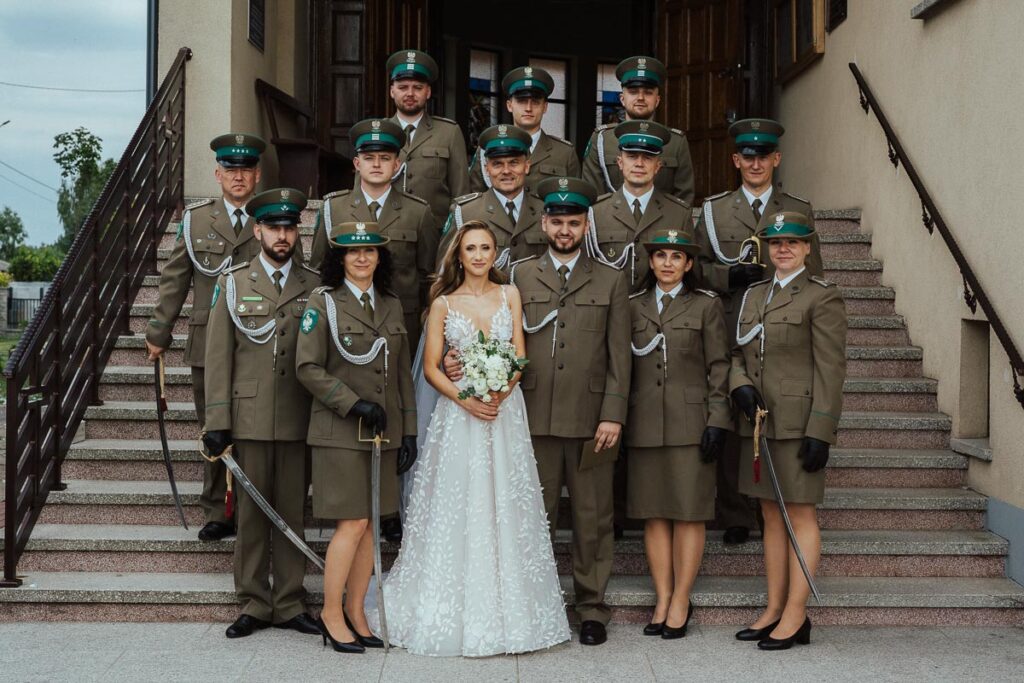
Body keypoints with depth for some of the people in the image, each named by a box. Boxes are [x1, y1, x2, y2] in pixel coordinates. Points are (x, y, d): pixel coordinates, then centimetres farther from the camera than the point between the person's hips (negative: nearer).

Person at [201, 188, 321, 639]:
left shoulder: (314, 287, 9)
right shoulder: (232, 284, 8)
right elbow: (218, 357, 4)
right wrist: (217, 422, -3)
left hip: (299, 420, 1)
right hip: (250, 419, 0)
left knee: (293, 512, 5)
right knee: (251, 513, 4)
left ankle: (289, 605, 15)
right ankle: (254, 605, 14)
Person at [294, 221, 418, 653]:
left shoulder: (392, 306, 13)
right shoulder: (323, 302, -3)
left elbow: (403, 373, 14)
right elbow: (307, 367, -8)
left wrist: (409, 431, 8)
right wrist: (353, 403, -15)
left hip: (385, 432, 5)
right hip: (340, 432, -5)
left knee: (371, 524, 7)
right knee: (352, 524, -8)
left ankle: (356, 613, 18)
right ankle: (331, 614, 8)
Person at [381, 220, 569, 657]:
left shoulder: (509, 295, 7)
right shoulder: (444, 303, 3)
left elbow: (519, 356, 3)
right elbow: (430, 367, 1)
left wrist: (501, 392, -15)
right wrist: (465, 399, -14)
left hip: (504, 411, 1)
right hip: (459, 413, -1)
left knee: (505, 509, 3)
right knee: (456, 510, 0)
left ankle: (507, 612, 13)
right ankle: (457, 613, 10)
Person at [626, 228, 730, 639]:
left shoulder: (706, 306, 5)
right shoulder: (633, 307, 12)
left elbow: (719, 368, 2)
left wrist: (717, 422, -6)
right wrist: (617, 420, 6)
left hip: (690, 422, -2)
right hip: (645, 425, 3)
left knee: (689, 513, 0)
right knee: (653, 514, 4)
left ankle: (680, 602, 8)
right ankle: (663, 601, 12)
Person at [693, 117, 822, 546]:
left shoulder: (800, 212, 13)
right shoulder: (713, 211, 13)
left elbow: (812, 278, 10)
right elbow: (697, 268, 8)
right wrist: (731, 275, -10)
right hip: (730, 334, 0)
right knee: (730, 423, -1)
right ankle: (734, 517, 9)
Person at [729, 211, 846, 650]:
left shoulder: (822, 297, -5)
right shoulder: (753, 296, 16)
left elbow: (830, 370, -10)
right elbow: (738, 354, 19)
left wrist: (820, 432, -16)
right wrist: (740, 385, -4)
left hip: (798, 425, -7)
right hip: (759, 424, 7)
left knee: (800, 516, -1)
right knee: (771, 517, 11)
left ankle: (795, 617, 4)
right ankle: (774, 611, 18)